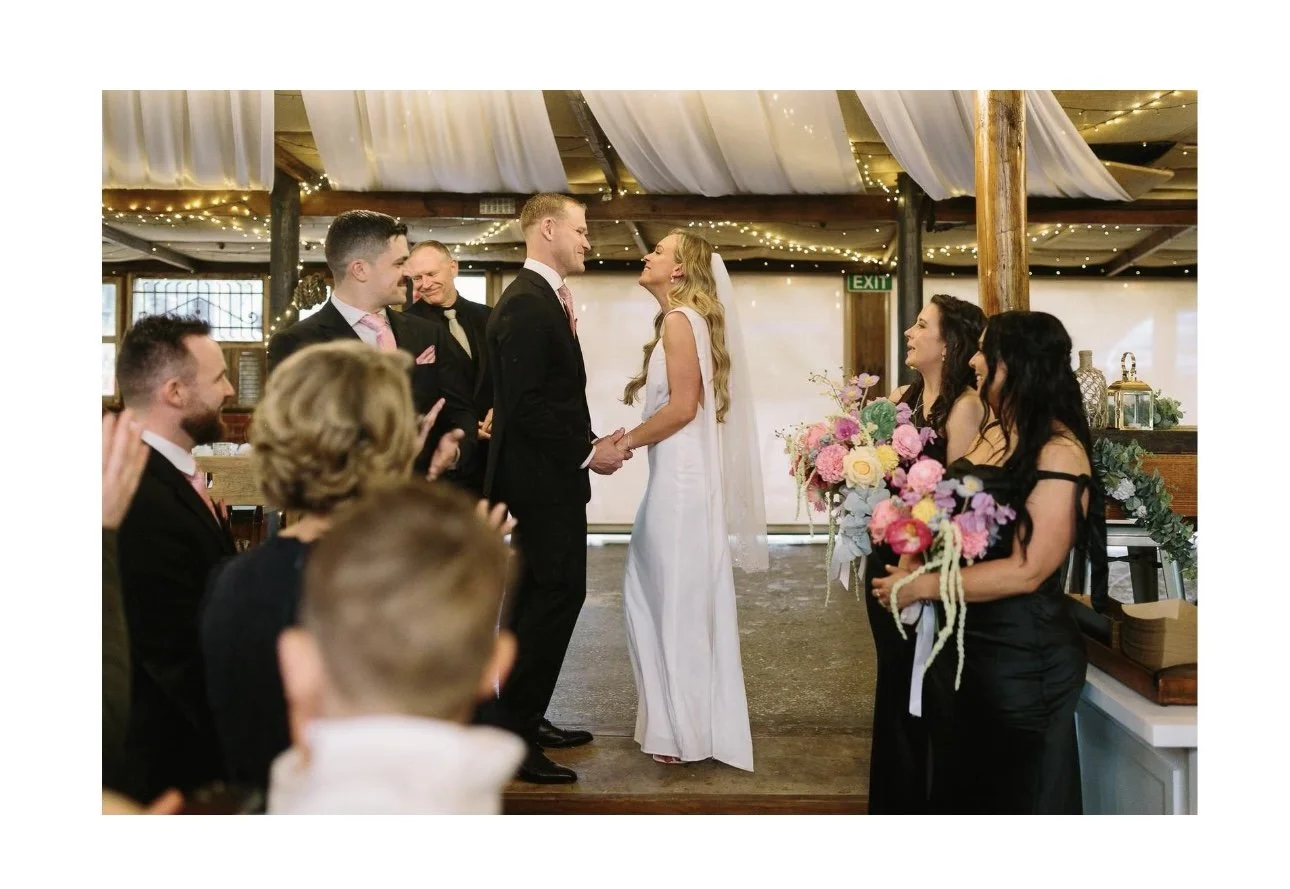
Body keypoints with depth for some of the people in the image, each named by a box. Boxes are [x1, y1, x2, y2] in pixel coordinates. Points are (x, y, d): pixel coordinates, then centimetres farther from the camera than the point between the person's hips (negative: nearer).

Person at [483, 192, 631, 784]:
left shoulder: (542, 299, 15)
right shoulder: (526, 303, -16)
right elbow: (526, 404, -22)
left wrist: (591, 442, 5)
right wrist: (588, 452, -15)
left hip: (547, 476, 10)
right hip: (543, 481, -10)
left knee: (540, 601, 16)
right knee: (556, 596, -6)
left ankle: (525, 720, 28)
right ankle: (514, 740, 3)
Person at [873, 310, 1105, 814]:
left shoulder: (1059, 451, -19)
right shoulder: (993, 433, 7)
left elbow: (1026, 570, -23)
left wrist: (921, 586, -19)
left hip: (1021, 657, -8)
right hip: (963, 644, 8)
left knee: (1016, 797, 10)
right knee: (958, 787, 22)